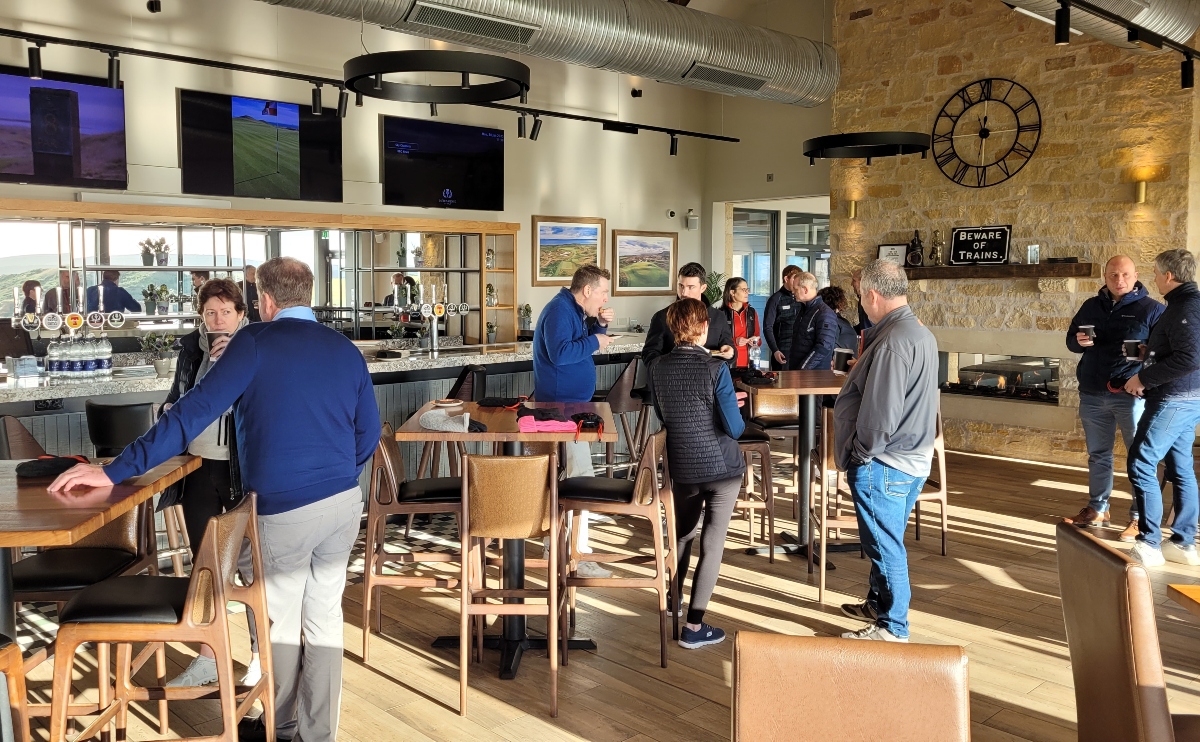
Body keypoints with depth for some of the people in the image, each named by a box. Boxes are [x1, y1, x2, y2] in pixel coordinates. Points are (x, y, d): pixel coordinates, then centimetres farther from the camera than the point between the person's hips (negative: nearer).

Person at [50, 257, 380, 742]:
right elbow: (368, 434, 8)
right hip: (345, 502, 5)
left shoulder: (257, 342, -9)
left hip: (285, 510, -4)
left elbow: (195, 412, -15)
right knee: (325, 615, 16)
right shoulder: (346, 350, 5)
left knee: (280, 620, 15)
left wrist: (117, 471, -13)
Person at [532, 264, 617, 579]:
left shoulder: (575, 311, 13)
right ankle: (580, 555, -10)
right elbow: (560, 353, -30)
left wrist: (600, 325, 5)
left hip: (568, 402, 11)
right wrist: (595, 342, -18)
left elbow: (580, 343, 20)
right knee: (582, 476, -12)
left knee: (564, 471, 18)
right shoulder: (559, 310, -18)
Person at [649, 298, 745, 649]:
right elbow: (734, 427, -16)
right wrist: (736, 415, 5)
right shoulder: (715, 369, -19)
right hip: (721, 467, -4)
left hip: (681, 467, 4)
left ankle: (675, 595, 43)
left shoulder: (658, 368, -6)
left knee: (683, 531, 26)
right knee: (712, 541, 4)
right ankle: (694, 626, 6)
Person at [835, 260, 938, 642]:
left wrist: (860, 455, -13)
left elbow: (880, 414, -25)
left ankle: (892, 628, 16)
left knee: (885, 545, 3)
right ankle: (878, 603, 39)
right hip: (912, 459, 10)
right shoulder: (922, 334, 10)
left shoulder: (892, 342, -24)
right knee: (885, 542, 23)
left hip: (884, 465, -10)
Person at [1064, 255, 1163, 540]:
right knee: (1098, 455, 14)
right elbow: (1070, 339, 17)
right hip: (1092, 393, 5)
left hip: (1131, 394, -4)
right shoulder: (1091, 306, 11)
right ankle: (1097, 509, 26)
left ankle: (1139, 517, 9)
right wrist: (1078, 341, -6)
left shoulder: (1151, 308, -3)